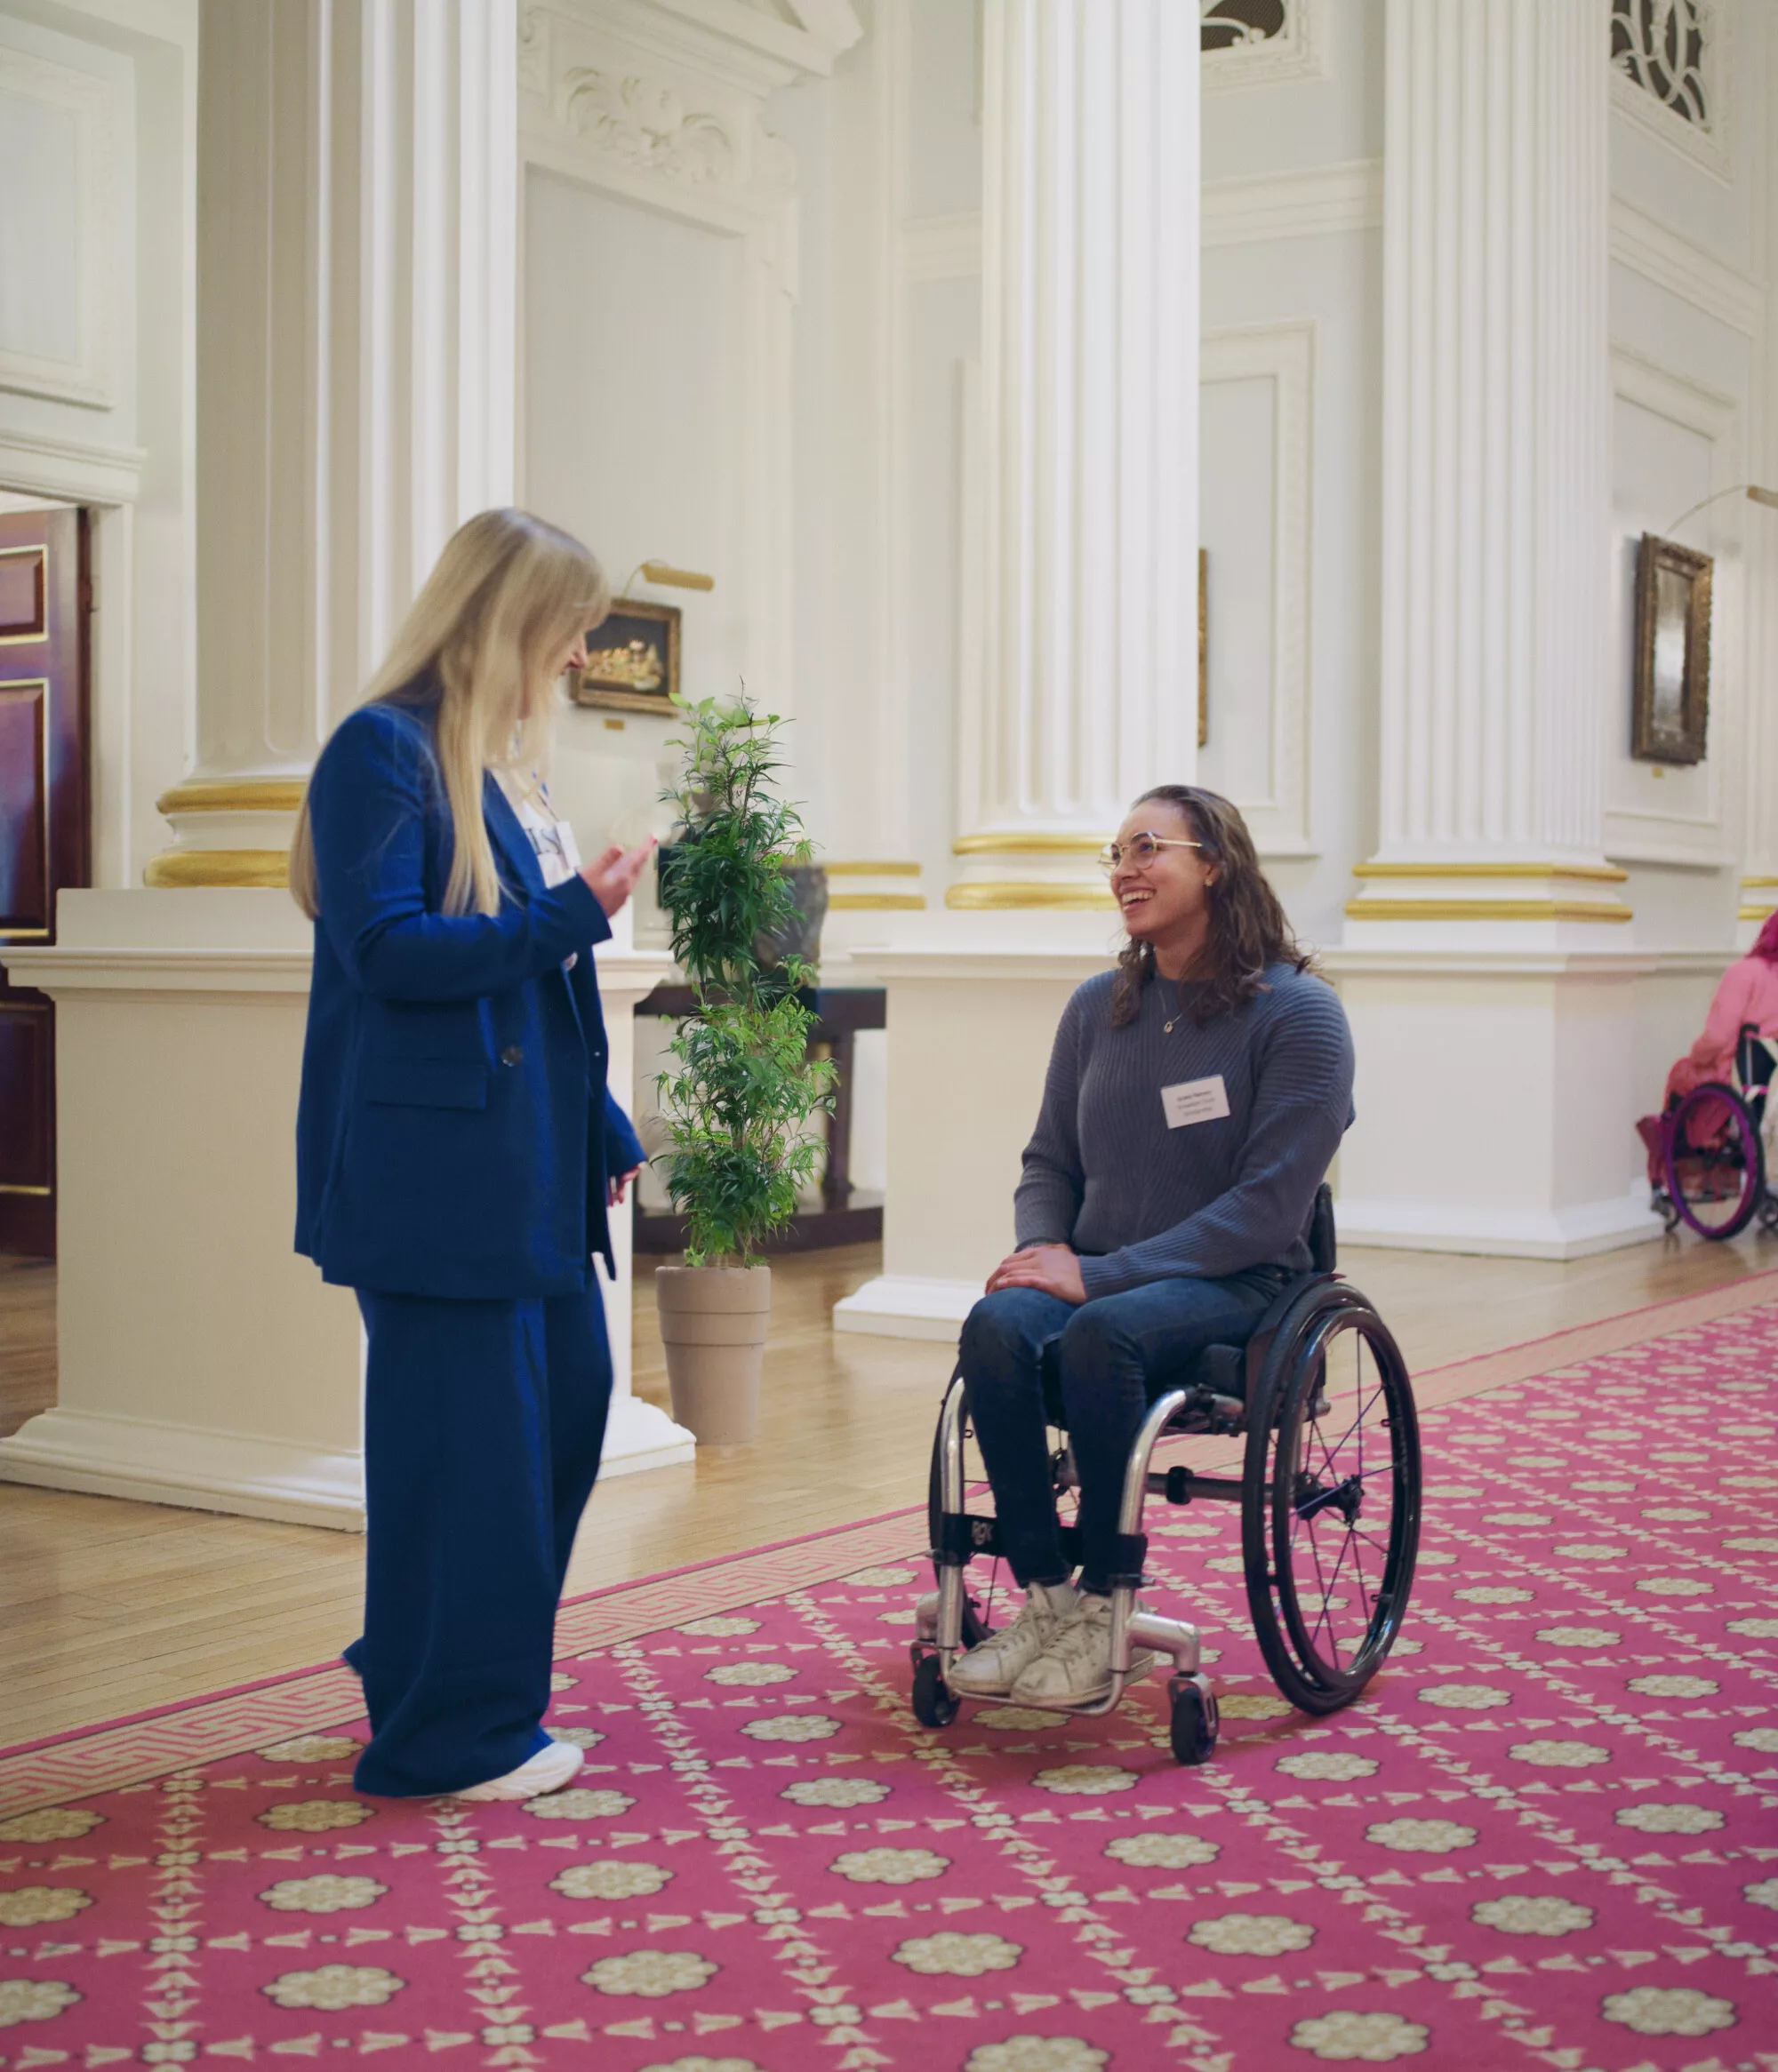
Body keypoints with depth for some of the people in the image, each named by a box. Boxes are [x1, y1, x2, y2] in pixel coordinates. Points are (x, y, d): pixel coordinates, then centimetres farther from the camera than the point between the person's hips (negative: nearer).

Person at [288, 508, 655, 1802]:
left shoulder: (506, 763, 17)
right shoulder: (384, 750, -9)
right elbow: (383, 949, -19)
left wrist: (606, 1132, 17)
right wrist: (569, 916, -19)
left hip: (533, 1159, 9)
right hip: (439, 1162, -9)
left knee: (570, 1395, 13)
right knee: (466, 1436, -3)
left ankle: (438, 1673, 28)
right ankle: (451, 1734, 10)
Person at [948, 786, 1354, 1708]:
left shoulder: (1297, 1012, -6)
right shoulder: (1098, 1006, 12)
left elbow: (1271, 1202, -13)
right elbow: (1049, 1161, 19)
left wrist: (1103, 1274, -19)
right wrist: (1044, 1248, -6)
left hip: (1236, 1286, -5)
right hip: (1098, 1272, 5)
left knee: (1102, 1333, -36)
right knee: (996, 1327, -29)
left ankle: (1103, 1604, -23)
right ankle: (1043, 1596, -21)